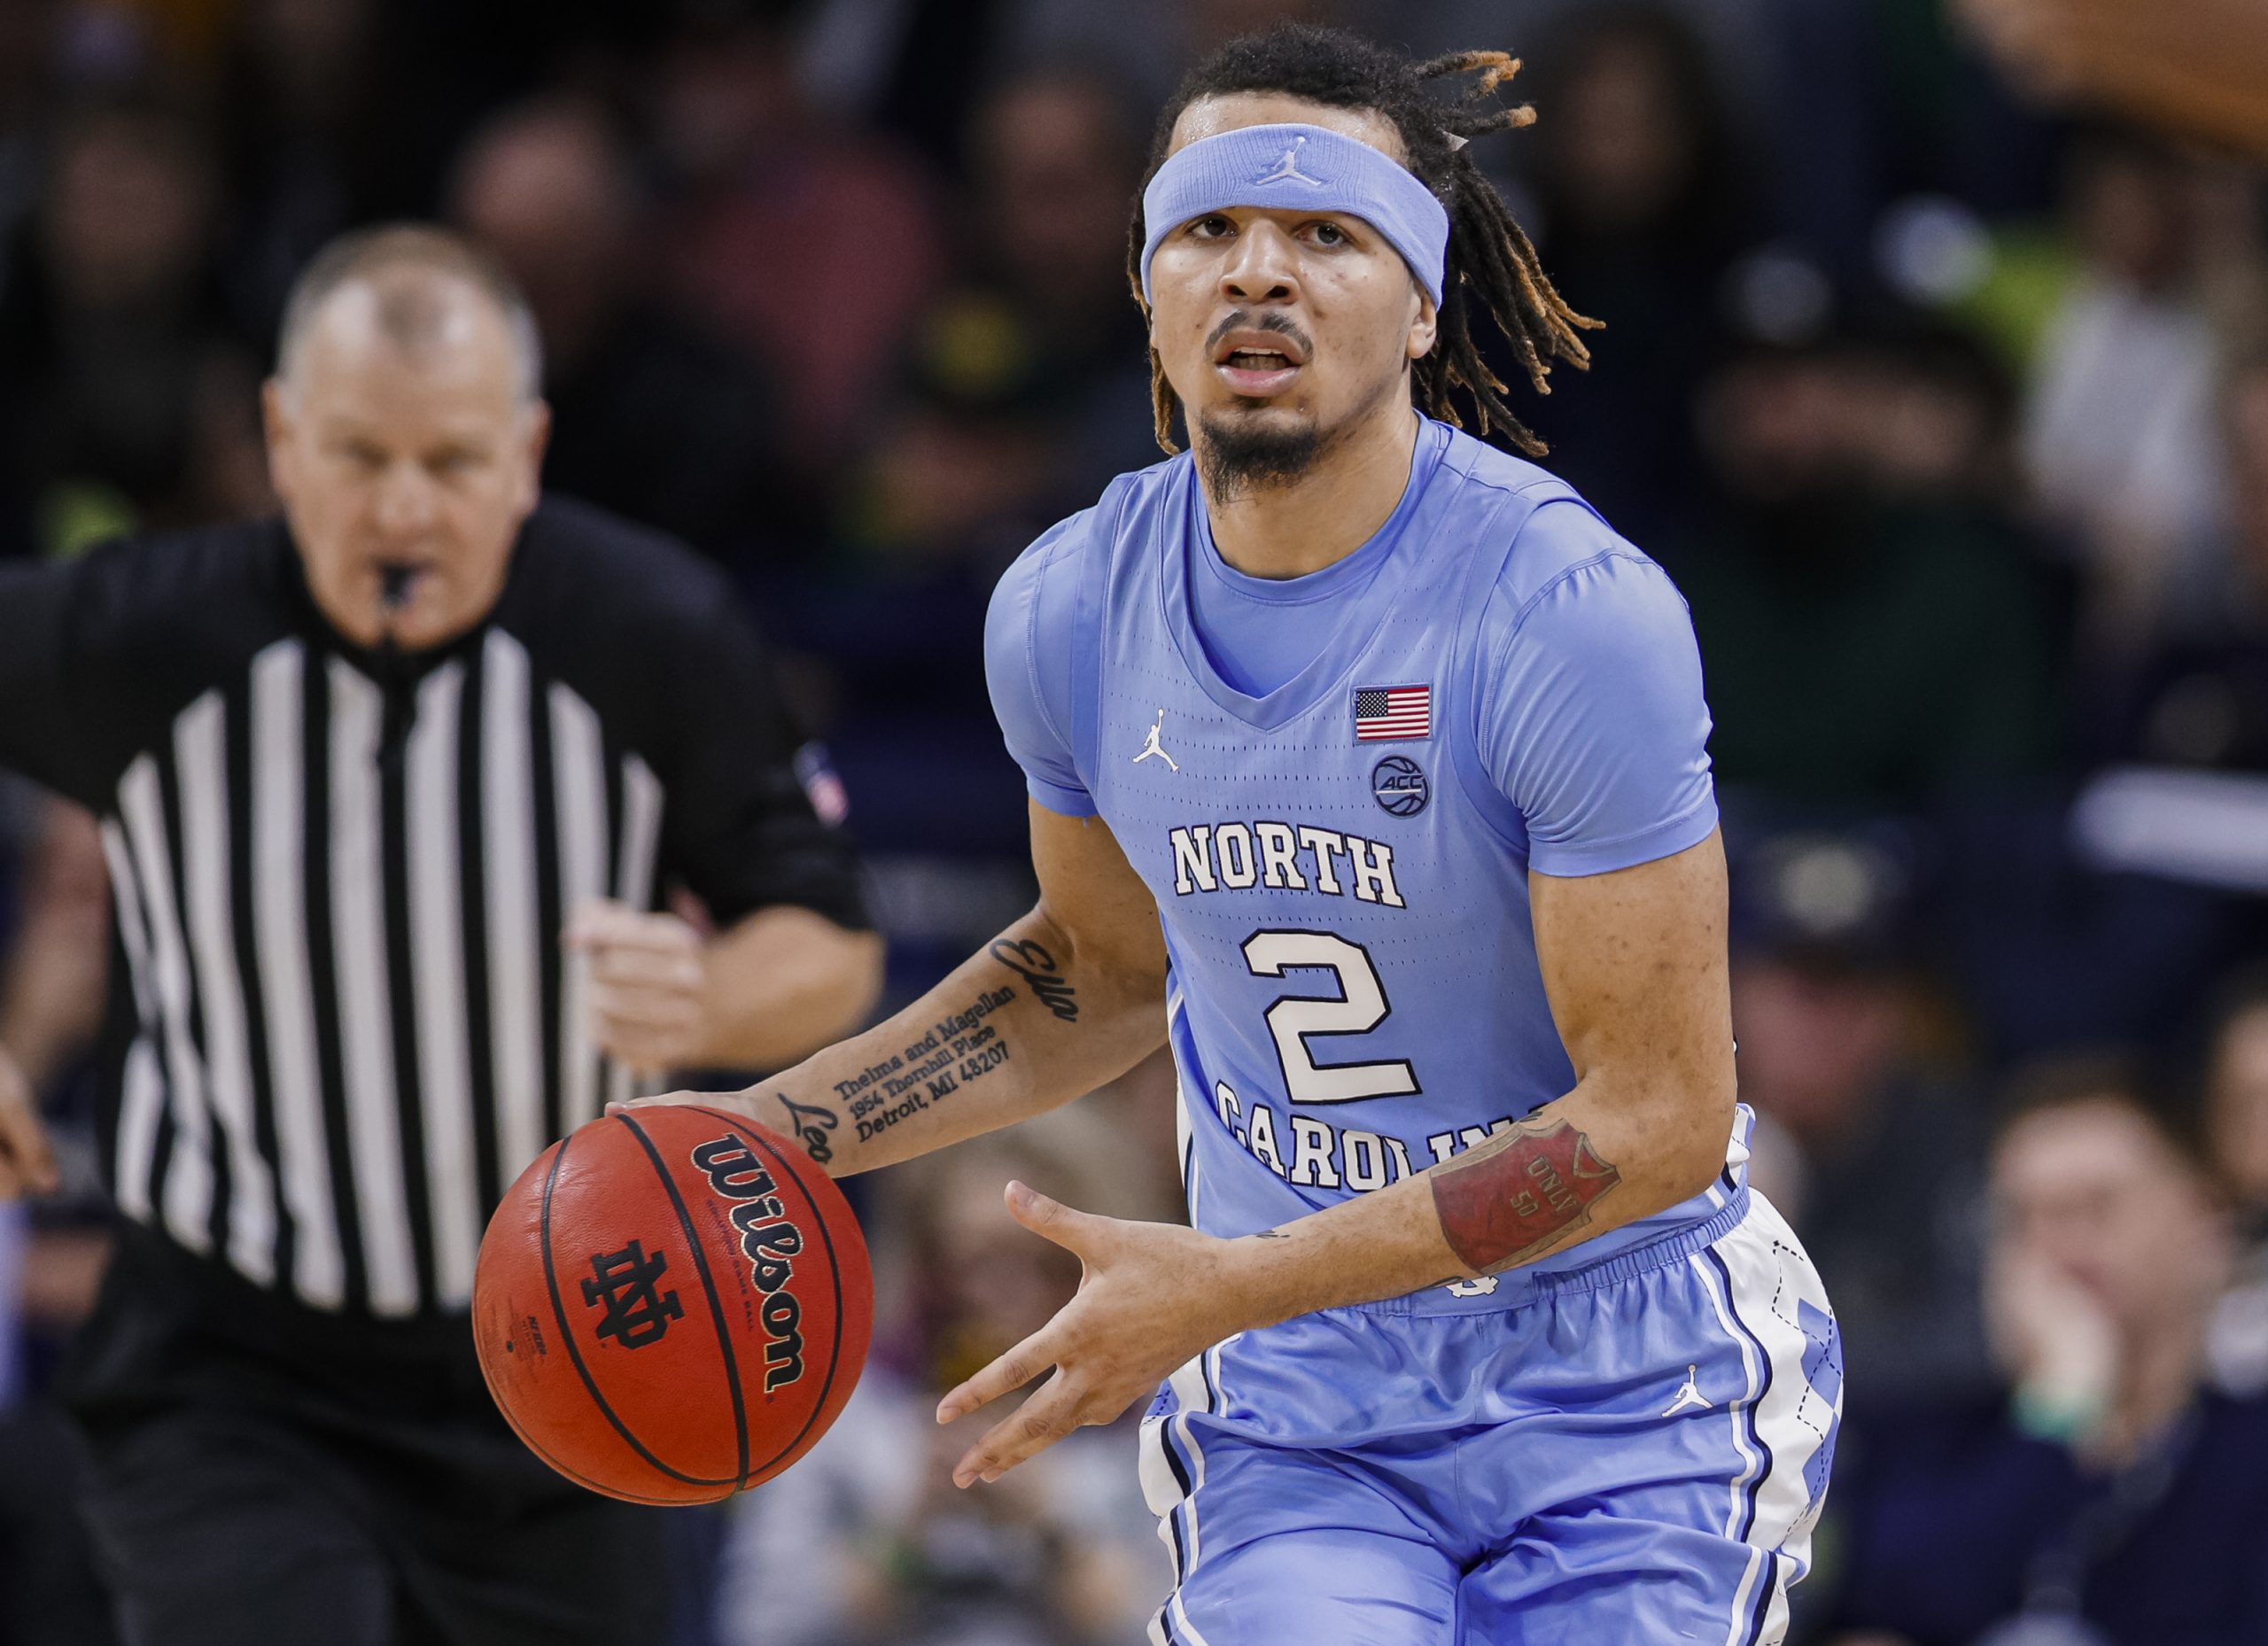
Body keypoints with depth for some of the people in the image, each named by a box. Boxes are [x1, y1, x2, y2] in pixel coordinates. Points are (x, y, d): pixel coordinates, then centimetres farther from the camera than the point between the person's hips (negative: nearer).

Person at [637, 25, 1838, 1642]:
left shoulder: (1567, 613, -20)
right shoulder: (1070, 609, -3)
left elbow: (1659, 1118, -20)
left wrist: (1231, 1290, -24)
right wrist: (769, 1130, 5)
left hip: (1622, 1402, -3)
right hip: (1302, 1417, 3)